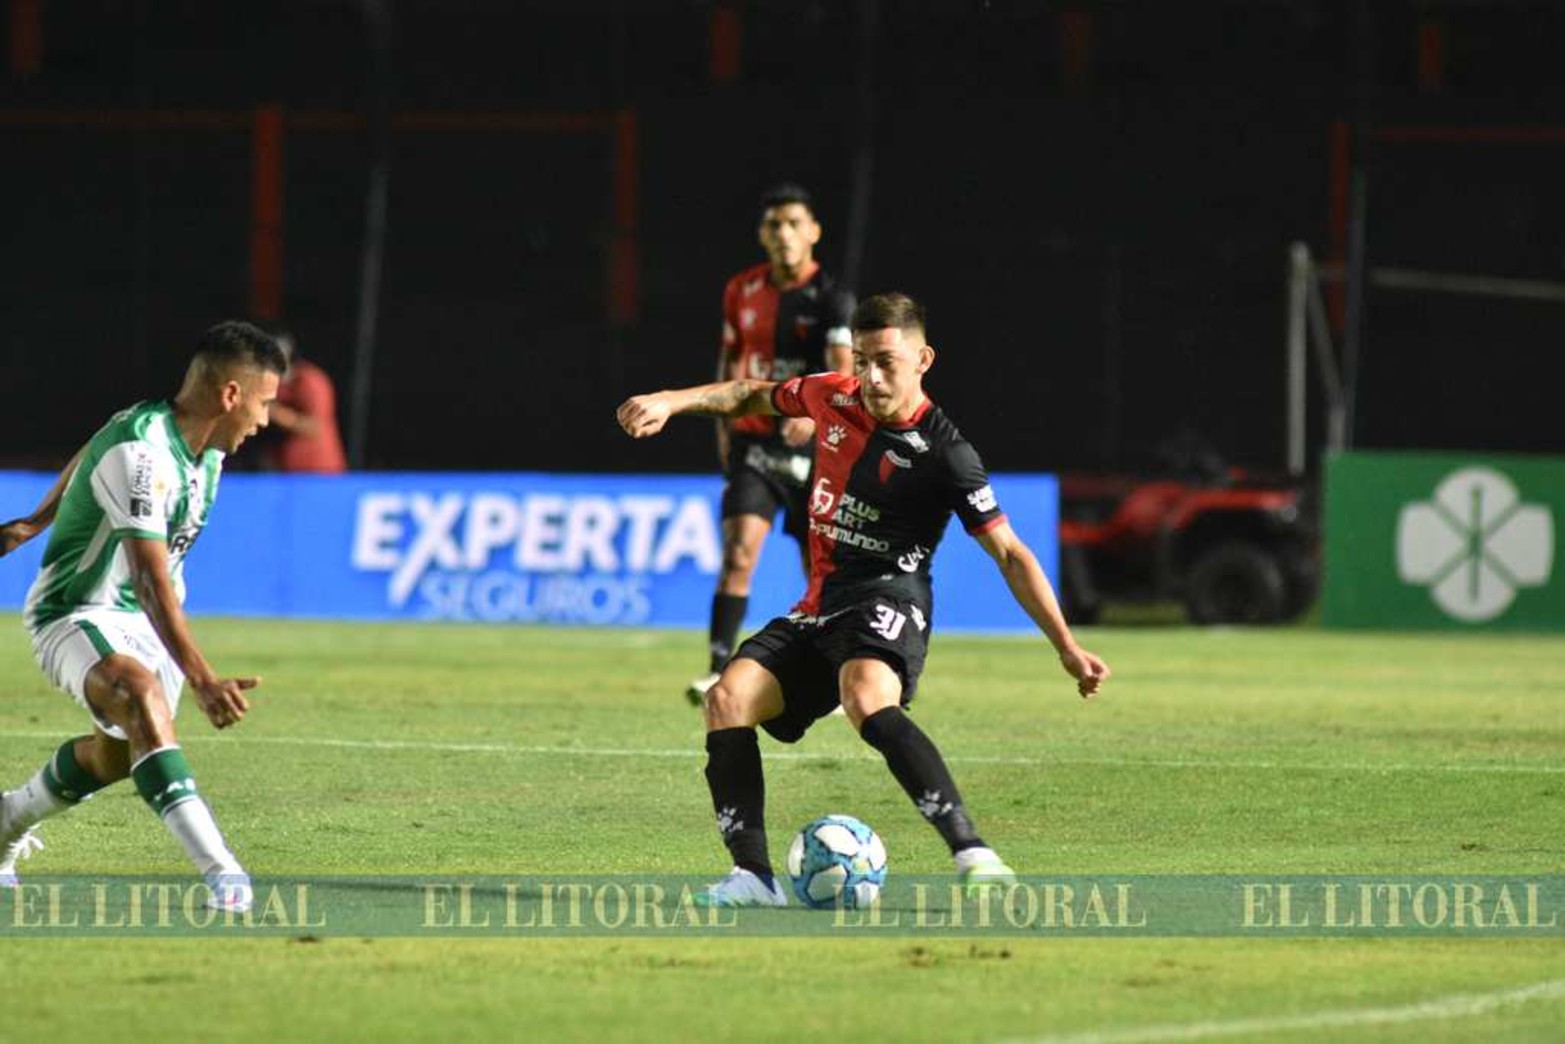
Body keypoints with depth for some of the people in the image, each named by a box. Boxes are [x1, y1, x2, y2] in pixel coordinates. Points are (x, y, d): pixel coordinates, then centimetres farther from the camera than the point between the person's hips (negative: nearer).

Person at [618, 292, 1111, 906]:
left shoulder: (943, 452, -11)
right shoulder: (834, 398, 6)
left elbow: (1009, 554, -8)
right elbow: (756, 396, 28)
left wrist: (1067, 648, -13)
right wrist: (672, 401, 16)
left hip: (886, 600, -7)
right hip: (820, 606, 7)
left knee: (867, 700, -37)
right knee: (728, 698, -16)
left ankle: (970, 852, -44)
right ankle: (753, 876, -16)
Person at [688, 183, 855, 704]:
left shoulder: (832, 298, -10)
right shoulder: (742, 291, 4)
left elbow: (843, 370, -24)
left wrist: (813, 412, -43)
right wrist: (723, 426, 16)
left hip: (812, 447, -2)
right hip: (754, 442, 2)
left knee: (820, 568, 6)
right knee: (740, 549, -17)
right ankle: (719, 670, -21)